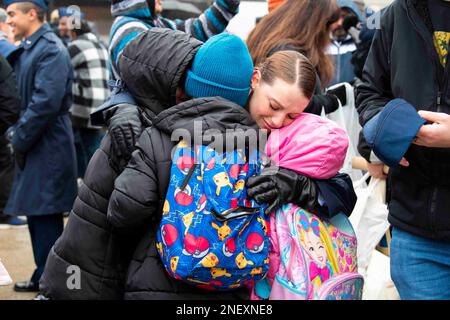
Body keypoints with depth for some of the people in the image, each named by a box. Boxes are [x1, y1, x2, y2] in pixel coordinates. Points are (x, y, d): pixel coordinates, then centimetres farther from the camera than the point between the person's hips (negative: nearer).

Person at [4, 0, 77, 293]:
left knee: (46, 217, -4)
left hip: (47, 148, -9)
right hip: (33, 146, 9)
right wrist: (15, 133, 7)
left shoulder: (51, 50, -15)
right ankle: (44, 276, 27)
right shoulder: (28, 49, 13)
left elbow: (45, 103, -22)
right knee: (36, 214, 15)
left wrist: (20, 140, -16)